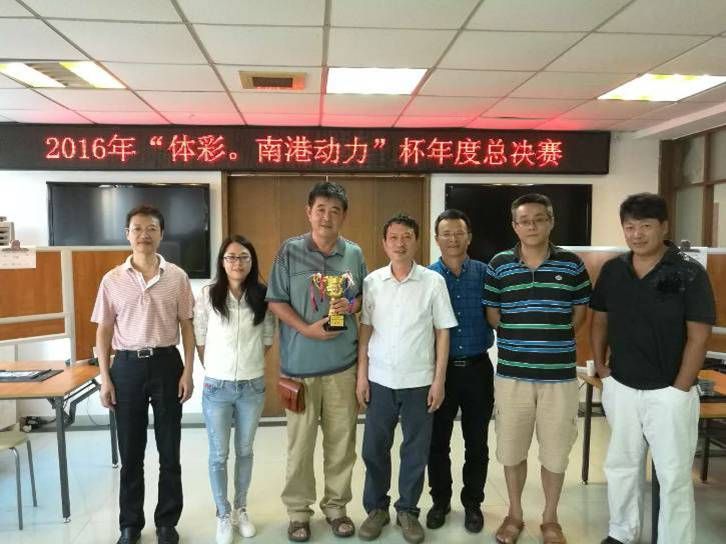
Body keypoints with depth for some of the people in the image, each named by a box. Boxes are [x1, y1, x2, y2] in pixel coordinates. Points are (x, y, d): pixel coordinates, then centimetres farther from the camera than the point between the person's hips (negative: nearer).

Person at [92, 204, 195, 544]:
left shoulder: (177, 276, 0)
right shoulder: (112, 279, 2)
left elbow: (187, 326, 2)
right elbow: (104, 331, 5)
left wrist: (188, 371, -3)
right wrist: (105, 377, 0)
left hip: (166, 363, 0)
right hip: (127, 365, 1)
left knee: (169, 449, 8)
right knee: (130, 451, 10)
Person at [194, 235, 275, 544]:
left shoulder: (262, 296, -4)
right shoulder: (207, 295, -8)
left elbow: (267, 340, 6)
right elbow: (200, 341, -1)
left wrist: (250, 365, 5)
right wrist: (214, 371, 4)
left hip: (252, 386, 2)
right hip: (217, 387, -1)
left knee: (245, 452, 16)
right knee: (219, 455, 9)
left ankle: (240, 510, 35)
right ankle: (223, 516, 28)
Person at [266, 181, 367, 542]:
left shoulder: (354, 254, 5)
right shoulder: (289, 251, -2)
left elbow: (365, 297, 13)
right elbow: (275, 301, -3)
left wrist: (350, 306, -9)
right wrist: (306, 328, -15)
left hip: (343, 363, 2)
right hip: (300, 363, -2)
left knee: (341, 440, 11)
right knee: (300, 442, 8)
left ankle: (336, 506, 30)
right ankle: (298, 510, 26)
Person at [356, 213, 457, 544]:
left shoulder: (433, 282, -5)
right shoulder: (372, 282, 0)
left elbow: (443, 332, -2)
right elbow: (365, 330, 5)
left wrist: (439, 379, -4)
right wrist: (361, 375, 1)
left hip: (419, 381, -1)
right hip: (380, 380, 1)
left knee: (416, 450, 9)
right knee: (374, 448, 10)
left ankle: (407, 510, 28)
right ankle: (376, 508, 29)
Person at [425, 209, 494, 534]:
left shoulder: (484, 273, 0)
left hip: (477, 369, 1)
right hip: (440, 369, 0)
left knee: (476, 442, 12)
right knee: (437, 441, 11)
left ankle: (473, 502, 30)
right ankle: (440, 500, 31)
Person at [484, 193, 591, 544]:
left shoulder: (572, 264, -2)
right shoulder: (498, 264, -1)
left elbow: (580, 312, 8)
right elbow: (492, 314, 6)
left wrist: (554, 340, 3)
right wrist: (519, 340, 1)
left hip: (559, 374, 0)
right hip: (511, 373, 1)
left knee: (555, 452, 12)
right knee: (511, 449, 13)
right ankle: (515, 514, 33)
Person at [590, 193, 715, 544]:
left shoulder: (689, 273, -11)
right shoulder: (612, 270, 1)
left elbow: (698, 337, -11)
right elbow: (599, 321, 10)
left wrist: (680, 389, -12)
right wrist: (601, 368, 4)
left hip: (668, 392, -4)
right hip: (620, 388, 4)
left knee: (674, 476, 7)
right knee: (621, 466, 18)